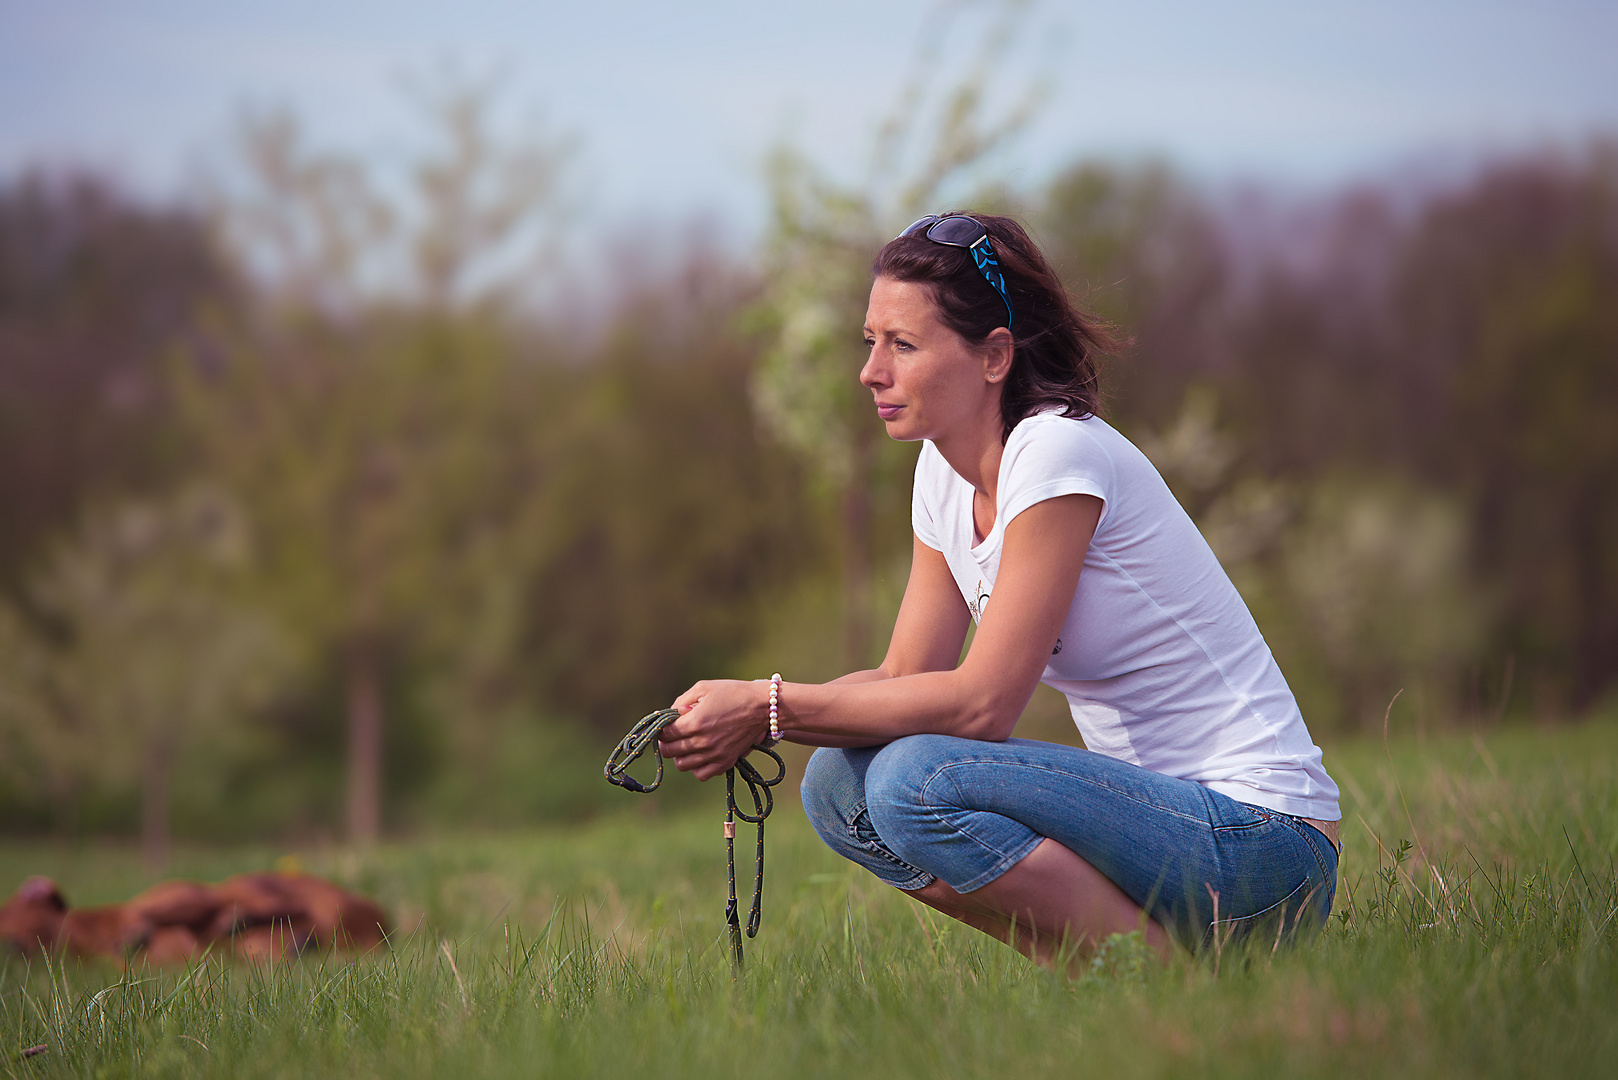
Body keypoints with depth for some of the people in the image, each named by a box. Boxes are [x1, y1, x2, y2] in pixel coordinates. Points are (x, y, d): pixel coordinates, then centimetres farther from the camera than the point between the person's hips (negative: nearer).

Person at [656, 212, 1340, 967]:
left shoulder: (1058, 454, -18)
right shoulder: (945, 470, 9)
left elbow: (982, 701, -21)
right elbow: (906, 676, 8)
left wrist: (769, 708, -20)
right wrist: (746, 712, -9)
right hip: (1153, 804, 9)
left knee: (917, 780, -25)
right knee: (838, 782, -2)